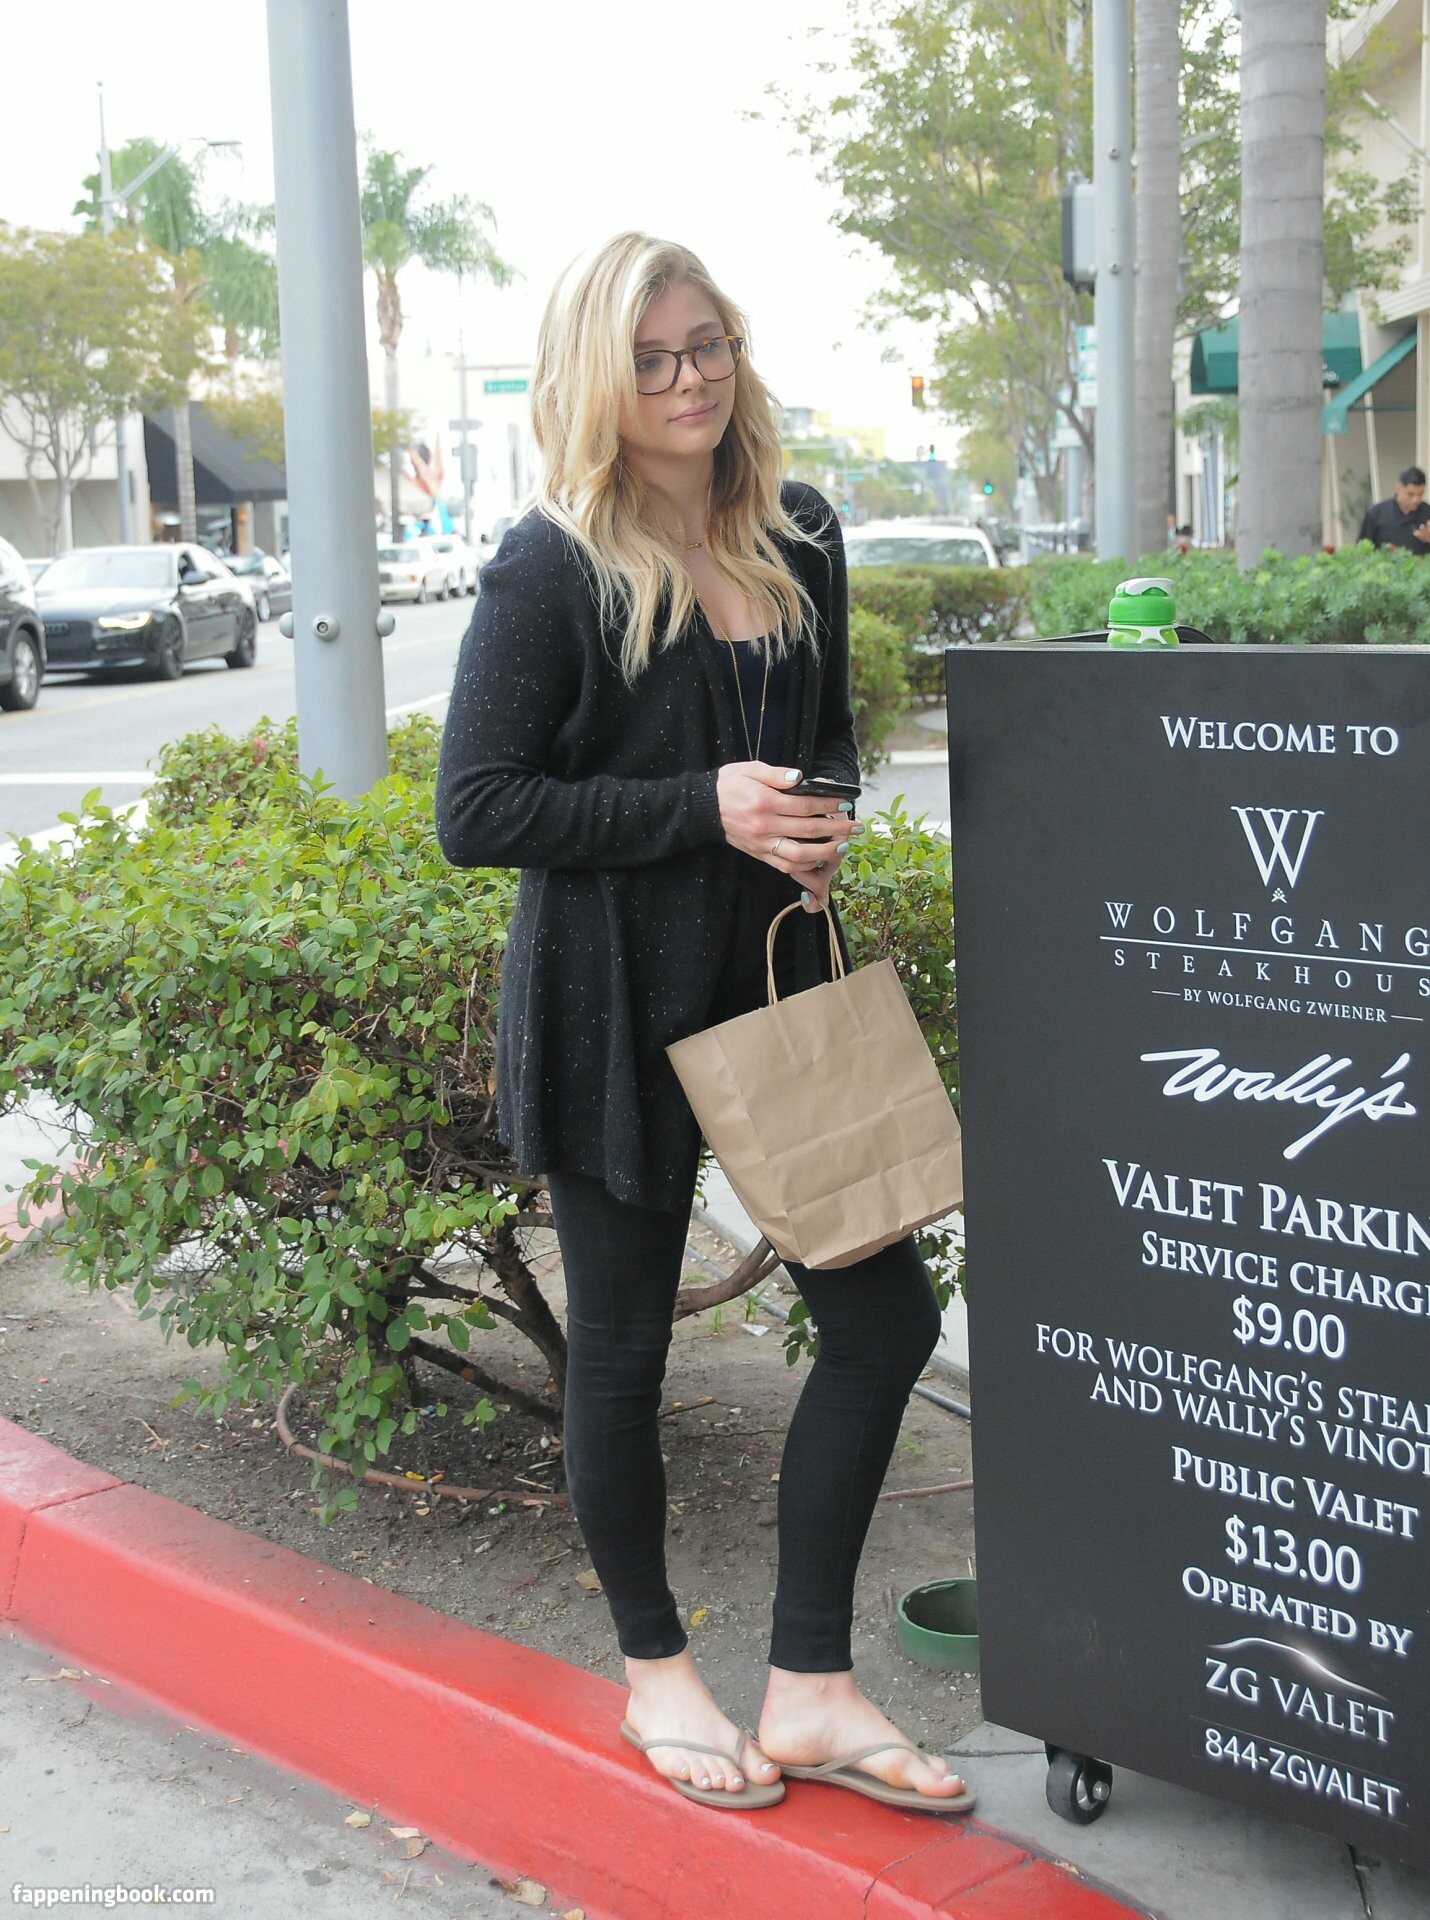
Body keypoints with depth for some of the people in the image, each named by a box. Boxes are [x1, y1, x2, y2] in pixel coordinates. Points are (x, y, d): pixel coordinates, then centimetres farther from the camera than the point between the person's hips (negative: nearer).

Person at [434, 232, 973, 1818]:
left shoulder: (798, 538, 7)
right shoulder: (549, 572, -12)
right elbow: (476, 811, -14)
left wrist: (821, 817, -3)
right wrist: (704, 806, -20)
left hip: (775, 982, 6)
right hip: (614, 1014, -6)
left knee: (883, 1316, 5)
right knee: (622, 1343, 8)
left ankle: (810, 1688, 19)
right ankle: (655, 1670, 31)